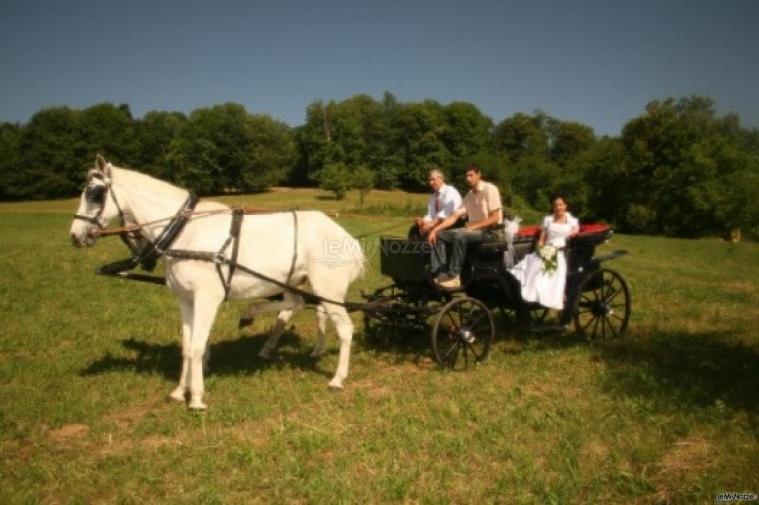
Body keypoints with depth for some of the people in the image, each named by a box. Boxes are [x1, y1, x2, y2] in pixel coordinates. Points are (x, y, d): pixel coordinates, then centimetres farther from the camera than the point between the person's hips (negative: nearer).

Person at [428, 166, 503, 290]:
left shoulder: (490, 189, -8)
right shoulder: (469, 195, 13)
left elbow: (495, 218, -15)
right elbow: (454, 216, 7)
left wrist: (473, 226, -21)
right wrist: (435, 229, -5)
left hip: (489, 231, -8)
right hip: (473, 229, 8)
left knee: (459, 236, -35)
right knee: (439, 235, -6)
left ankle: (453, 276, -30)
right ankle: (439, 274, -13)